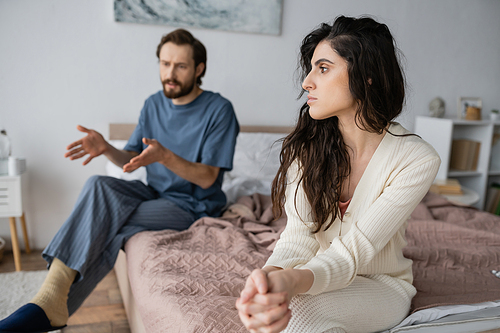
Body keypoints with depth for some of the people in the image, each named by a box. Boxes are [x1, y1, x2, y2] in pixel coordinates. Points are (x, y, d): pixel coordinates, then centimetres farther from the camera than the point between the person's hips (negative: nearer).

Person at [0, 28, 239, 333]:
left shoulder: (219, 110, -10)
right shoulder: (154, 104, 8)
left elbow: (207, 178, -15)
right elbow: (131, 160, 8)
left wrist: (164, 156, -31)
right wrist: (107, 149, -15)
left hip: (193, 205, -5)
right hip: (154, 193, 5)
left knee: (108, 225, -28)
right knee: (99, 185, -26)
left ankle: (51, 308, -18)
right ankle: (52, 296, -32)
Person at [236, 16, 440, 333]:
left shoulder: (417, 160, -19)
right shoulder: (307, 145, -9)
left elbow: (352, 253, -26)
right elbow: (299, 235, -17)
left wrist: (291, 281, -46)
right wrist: (271, 275, -41)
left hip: (381, 285, -1)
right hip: (321, 275, 2)